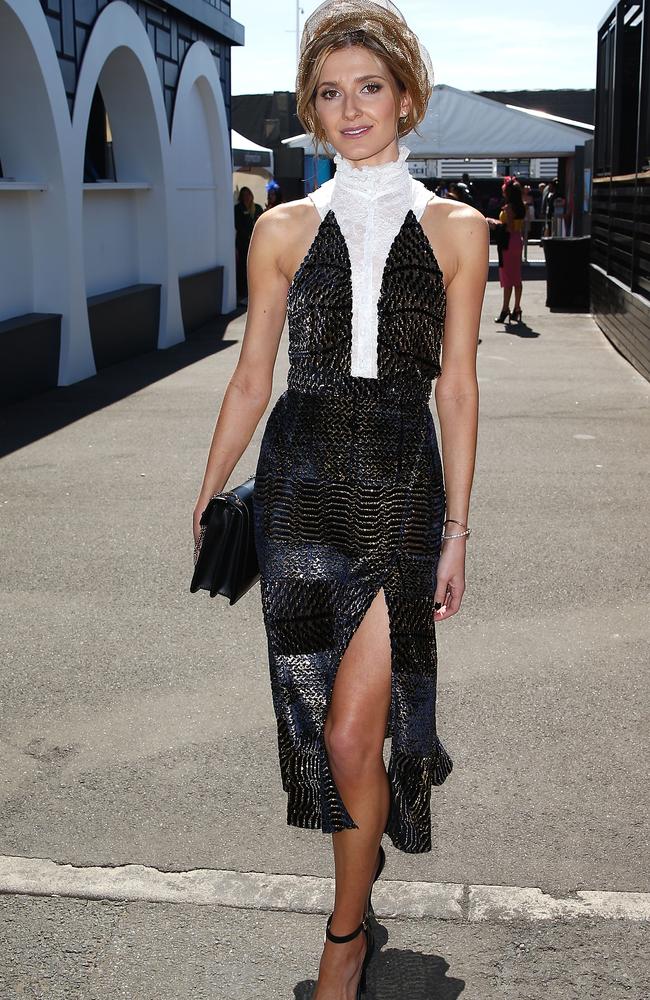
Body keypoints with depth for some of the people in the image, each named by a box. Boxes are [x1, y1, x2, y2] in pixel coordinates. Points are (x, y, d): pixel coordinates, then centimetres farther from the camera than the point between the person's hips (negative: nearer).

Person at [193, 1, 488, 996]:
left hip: (402, 491, -1)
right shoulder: (285, 228, 5)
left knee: (351, 735, -2)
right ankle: (367, 846, 41)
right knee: (326, 724, 10)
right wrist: (206, 508, 8)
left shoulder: (456, 230, 3)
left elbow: (457, 388, 3)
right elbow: (251, 376, 8)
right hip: (299, 486, 2)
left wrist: (457, 530, 1)